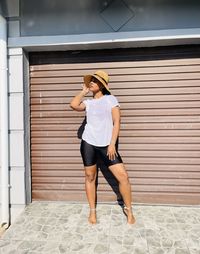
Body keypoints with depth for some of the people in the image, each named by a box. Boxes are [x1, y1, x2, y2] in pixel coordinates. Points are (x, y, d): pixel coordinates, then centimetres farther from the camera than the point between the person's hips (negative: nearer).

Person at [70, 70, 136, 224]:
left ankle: (128, 209, 17)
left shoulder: (110, 99, 2)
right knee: (90, 177, 9)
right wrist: (84, 91, 6)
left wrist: (112, 145, -12)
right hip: (88, 143, 3)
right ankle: (92, 211, 27)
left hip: (107, 145, -2)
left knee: (123, 176, -6)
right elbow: (74, 105, -9)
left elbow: (116, 122, -4)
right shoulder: (88, 103, 11)